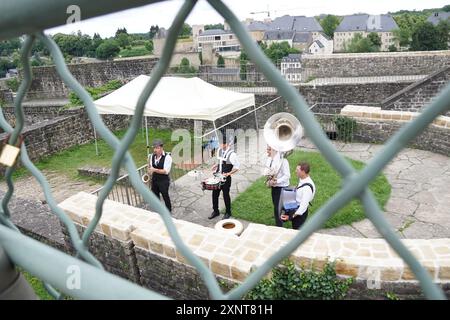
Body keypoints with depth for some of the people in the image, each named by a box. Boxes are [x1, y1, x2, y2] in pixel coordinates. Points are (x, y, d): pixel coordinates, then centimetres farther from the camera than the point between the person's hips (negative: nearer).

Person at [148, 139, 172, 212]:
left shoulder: (167, 157, -18)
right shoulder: (152, 156, -1)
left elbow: (166, 171, -23)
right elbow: (151, 168, 9)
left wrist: (155, 170, -32)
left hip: (164, 181, -5)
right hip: (154, 180, 6)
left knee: (165, 196, 10)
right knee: (155, 196, 18)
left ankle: (168, 211, 31)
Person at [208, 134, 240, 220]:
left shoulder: (231, 154, -19)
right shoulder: (219, 150, 2)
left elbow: (237, 166, -16)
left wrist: (228, 173, -23)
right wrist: (216, 165, 5)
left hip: (226, 178, -6)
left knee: (226, 195, 8)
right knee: (215, 194, 12)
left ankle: (228, 213, 28)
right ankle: (215, 211, 31)